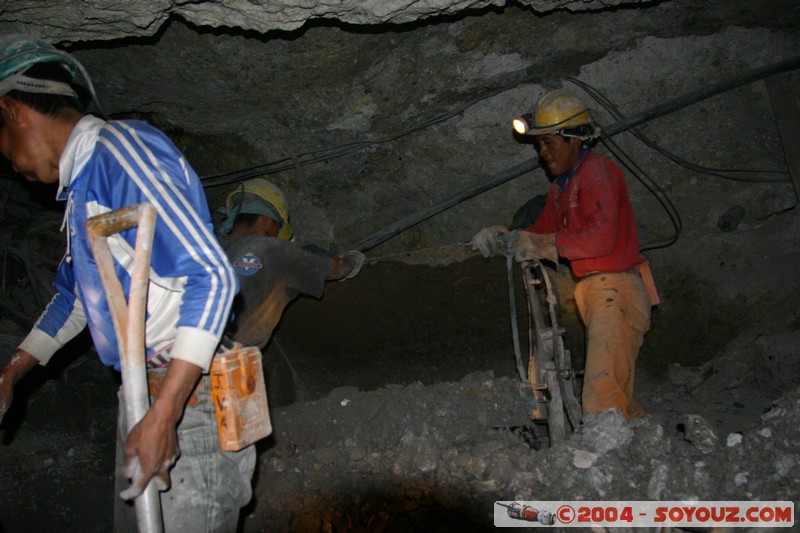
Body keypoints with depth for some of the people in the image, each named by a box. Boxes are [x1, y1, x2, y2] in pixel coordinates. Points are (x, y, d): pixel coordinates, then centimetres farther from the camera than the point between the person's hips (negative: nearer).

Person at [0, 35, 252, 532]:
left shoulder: (119, 148, -15)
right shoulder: (83, 182, 18)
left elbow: (213, 276, -24)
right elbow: (74, 293, 31)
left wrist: (163, 415, -27)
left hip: (186, 392, -10)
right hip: (141, 391, 10)